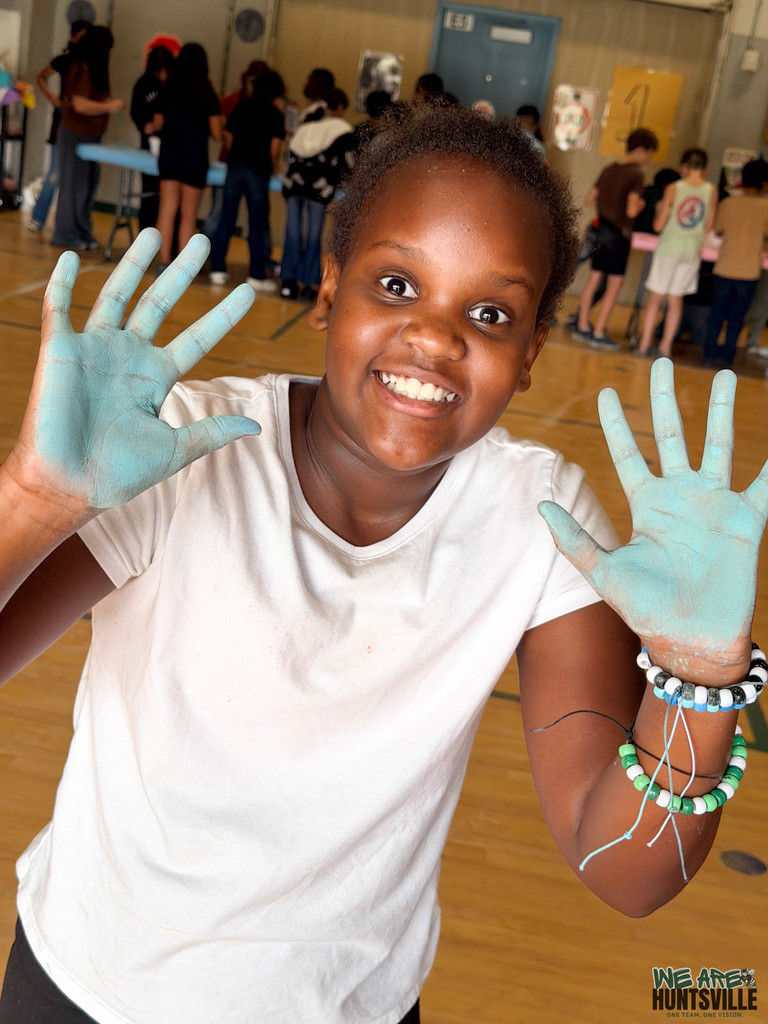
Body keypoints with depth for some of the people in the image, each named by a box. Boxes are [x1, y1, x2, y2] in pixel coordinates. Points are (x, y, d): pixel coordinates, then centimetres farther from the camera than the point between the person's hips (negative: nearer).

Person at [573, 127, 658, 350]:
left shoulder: (609, 170, 8)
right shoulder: (636, 175, -14)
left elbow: (589, 200, 11)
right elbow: (631, 211, -22)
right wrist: (640, 205, -2)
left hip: (602, 229, 7)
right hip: (619, 234, -7)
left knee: (593, 279, 13)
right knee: (614, 285, 0)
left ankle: (583, 327, 18)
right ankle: (598, 334, 1)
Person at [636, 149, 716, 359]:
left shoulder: (673, 188, -9)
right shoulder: (711, 191, -2)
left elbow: (658, 225, -8)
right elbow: (708, 227, 4)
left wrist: (659, 209, 11)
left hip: (669, 247, -2)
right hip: (692, 249, 3)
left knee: (655, 297, 7)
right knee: (676, 299, 11)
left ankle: (645, 343, 7)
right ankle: (666, 345, 12)